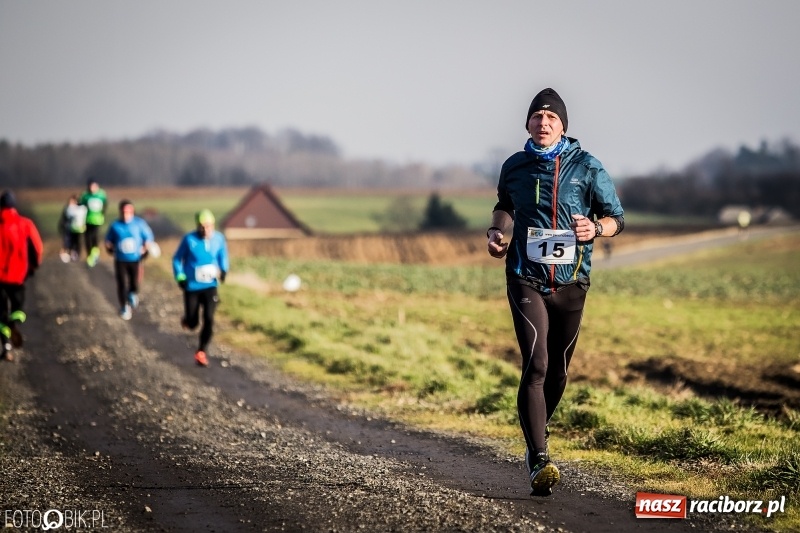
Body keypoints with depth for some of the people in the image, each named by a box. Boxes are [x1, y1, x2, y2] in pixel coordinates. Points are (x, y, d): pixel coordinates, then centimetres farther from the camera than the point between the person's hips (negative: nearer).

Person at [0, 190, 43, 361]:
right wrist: (33, 266, 12)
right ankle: (15, 325, -19)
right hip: (17, 275, 0)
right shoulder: (25, 224, -3)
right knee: (18, 305, 16)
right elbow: (36, 247, -5)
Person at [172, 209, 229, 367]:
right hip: (191, 287, -1)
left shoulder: (219, 239, -6)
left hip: (210, 286, 1)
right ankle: (187, 318, 44)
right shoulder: (189, 239, -12)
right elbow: (177, 259, 0)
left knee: (209, 319, -12)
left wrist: (224, 270, -4)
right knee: (192, 323, 5)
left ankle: (201, 353, -1)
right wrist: (180, 277, -12)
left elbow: (223, 255, 13)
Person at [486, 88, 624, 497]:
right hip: (526, 281, -1)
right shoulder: (514, 167, 4)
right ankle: (539, 463, -24)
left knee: (558, 370, 11)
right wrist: (497, 230, 5)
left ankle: (537, 434, 39)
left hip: (570, 283, 1)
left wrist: (596, 229, -19)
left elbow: (616, 218, 2)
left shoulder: (587, 167, -2)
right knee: (536, 365, -17)